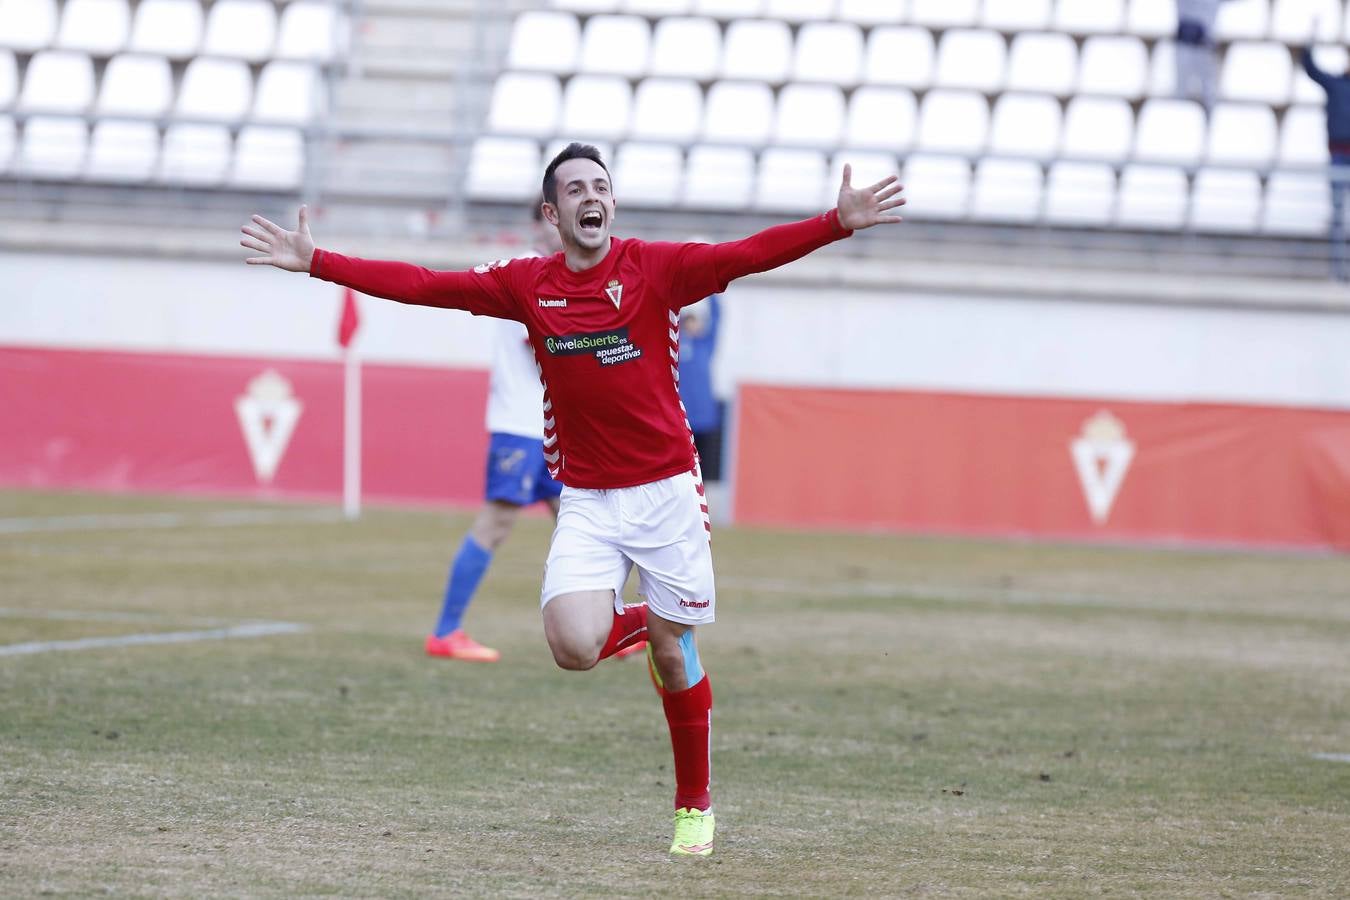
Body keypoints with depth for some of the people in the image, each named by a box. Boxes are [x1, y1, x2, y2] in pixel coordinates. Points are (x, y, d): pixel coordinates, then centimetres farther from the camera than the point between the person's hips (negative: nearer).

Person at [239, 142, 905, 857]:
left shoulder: (654, 267, -5)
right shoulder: (528, 285, 1)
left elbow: (749, 255, -17)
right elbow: (421, 285, 3)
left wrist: (837, 224, -31)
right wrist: (315, 262, -1)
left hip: (667, 490, -1)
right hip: (586, 500, 1)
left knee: (675, 654, 3)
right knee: (574, 646, -19)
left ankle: (694, 806, 25)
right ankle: (636, 621, 18)